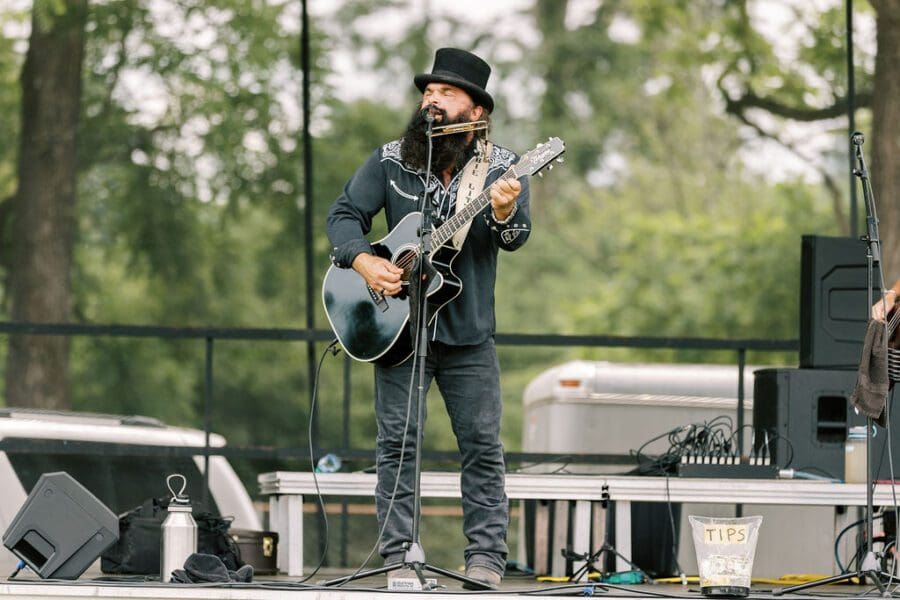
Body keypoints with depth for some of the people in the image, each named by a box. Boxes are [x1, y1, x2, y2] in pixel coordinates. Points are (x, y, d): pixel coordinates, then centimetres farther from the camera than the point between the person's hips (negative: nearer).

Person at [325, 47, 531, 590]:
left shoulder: (501, 167, -3)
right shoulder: (391, 161, 1)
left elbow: (516, 238, -15)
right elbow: (344, 214, 4)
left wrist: (504, 213, -38)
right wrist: (364, 261, -15)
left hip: (468, 333, -1)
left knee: (483, 444, 0)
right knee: (397, 440, -1)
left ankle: (486, 557, 6)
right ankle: (395, 556, 3)